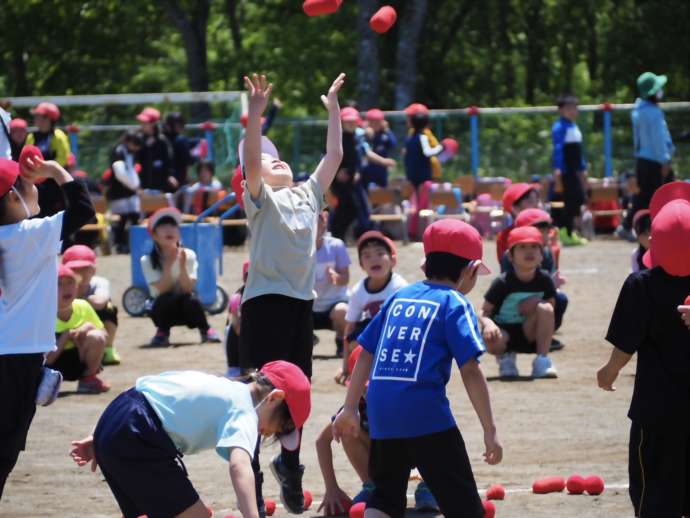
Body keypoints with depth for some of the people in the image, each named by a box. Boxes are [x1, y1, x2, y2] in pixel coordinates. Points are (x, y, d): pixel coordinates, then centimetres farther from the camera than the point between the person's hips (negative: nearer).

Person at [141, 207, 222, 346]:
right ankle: (162, 333, -6)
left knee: (191, 299, -33)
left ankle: (205, 329, -4)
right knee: (166, 299, -34)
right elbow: (162, 290, -19)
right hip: (165, 309, -1)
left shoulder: (188, 255, -8)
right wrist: (168, 266, -30)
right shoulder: (147, 261, -11)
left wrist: (182, 266, -32)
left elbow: (188, 289, -17)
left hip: (185, 309, 1)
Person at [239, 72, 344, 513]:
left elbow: (334, 156, 17)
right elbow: (248, 161, -18)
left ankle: (290, 465, 29)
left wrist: (333, 108, 14)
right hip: (265, 300, -6)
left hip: (302, 302, 6)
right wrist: (256, 112, -27)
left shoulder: (308, 195, 16)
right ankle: (250, 476, -2)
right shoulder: (260, 198, -1)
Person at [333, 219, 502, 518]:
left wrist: (350, 409, 24)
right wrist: (489, 430, -7)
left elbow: (366, 355, 17)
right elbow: (470, 371, -8)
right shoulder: (455, 303, 1)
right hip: (427, 415, -5)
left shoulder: (399, 297, 17)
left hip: (381, 413, 5)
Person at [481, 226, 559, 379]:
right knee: (492, 339, -38)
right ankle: (505, 358, 1)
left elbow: (551, 304, 3)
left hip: (529, 334, 2)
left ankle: (542, 361, -18)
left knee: (545, 308, -26)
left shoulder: (544, 280, -6)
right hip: (504, 331, -2)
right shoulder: (502, 282, -13)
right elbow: (484, 312, -11)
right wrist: (488, 324, -34)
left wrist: (537, 304, -19)